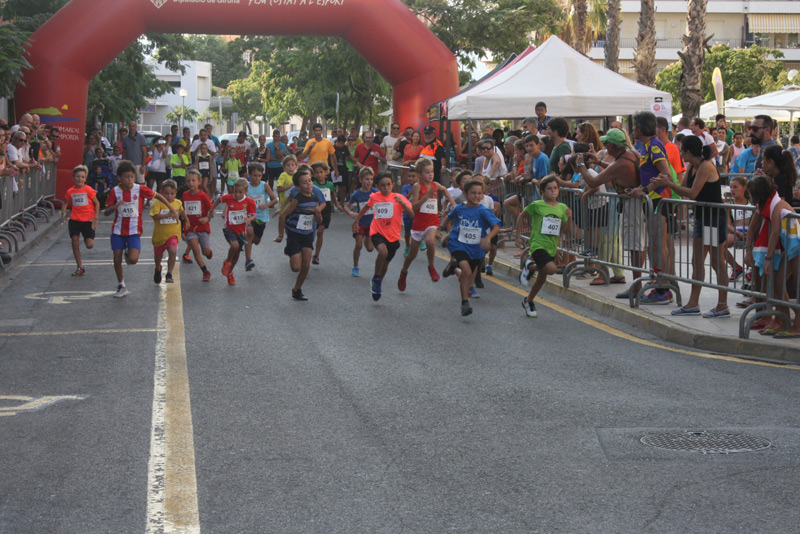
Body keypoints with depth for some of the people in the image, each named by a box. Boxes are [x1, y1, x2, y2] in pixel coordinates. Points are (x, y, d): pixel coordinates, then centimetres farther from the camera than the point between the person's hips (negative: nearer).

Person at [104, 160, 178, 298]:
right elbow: (106, 213, -3)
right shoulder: (115, 191, -4)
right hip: (118, 229, 2)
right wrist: (114, 207, -25)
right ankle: (121, 286, 22)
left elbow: (158, 196, 6)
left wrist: (172, 209, 6)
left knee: (133, 260, -17)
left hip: (134, 230, -2)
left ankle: (129, 254, 21)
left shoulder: (140, 189, -8)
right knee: (117, 259, 3)